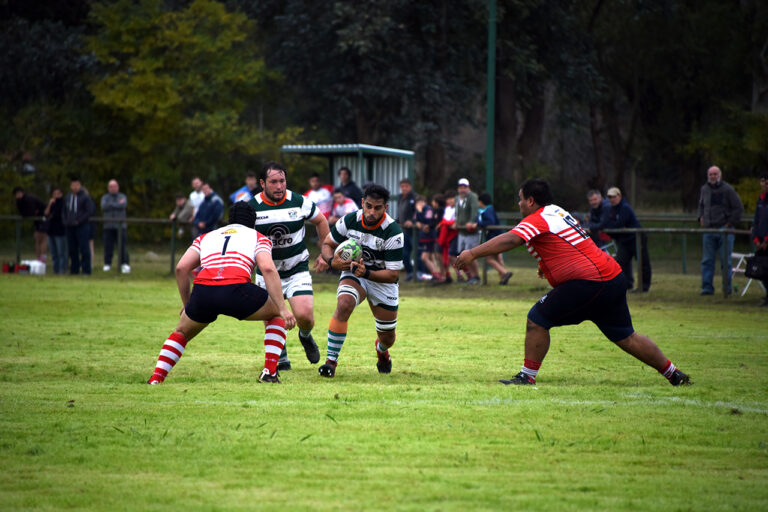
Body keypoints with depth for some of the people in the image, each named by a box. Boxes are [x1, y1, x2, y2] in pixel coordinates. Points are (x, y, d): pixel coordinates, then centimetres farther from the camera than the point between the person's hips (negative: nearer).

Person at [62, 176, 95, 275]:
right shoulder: (67, 197, 14)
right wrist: (65, 221, 6)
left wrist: (79, 221, -12)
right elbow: (64, 211, 23)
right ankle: (74, 269, 12)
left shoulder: (85, 197, -4)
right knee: (72, 250, 6)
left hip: (82, 226, -5)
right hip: (70, 227, 6)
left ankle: (86, 270, -6)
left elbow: (90, 211, -9)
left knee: (84, 249, -8)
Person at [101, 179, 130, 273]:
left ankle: (125, 265, -10)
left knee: (123, 246, -9)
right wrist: (118, 204, -8)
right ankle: (107, 265, 3)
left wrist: (111, 205, -6)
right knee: (108, 246, -4)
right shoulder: (105, 197, 12)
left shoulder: (122, 197, 10)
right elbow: (104, 207, -7)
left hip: (121, 226, -1)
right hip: (108, 226, 1)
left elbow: (123, 206, -11)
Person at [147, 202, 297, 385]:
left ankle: (156, 378, 15)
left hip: (202, 293, 3)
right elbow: (268, 269, 5)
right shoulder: (258, 237, 24)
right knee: (277, 314, 25)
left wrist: (186, 304, 30)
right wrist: (283, 309, 2)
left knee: (182, 333, 32)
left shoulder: (205, 237, 33)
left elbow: (181, 268, 19)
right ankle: (270, 371, 13)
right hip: (236, 289, -3)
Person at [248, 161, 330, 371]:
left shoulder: (299, 202, -9)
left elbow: (321, 221, 9)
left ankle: (305, 337, 20)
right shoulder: (251, 207, -9)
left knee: (304, 315, -17)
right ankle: (281, 359, 22)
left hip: (297, 269, -1)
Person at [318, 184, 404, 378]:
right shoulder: (349, 220, -16)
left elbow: (393, 274, -23)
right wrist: (332, 261, -24)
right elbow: (327, 243, -2)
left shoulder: (393, 233, -25)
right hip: (353, 274, 0)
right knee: (344, 304, -34)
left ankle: (381, 350, 50)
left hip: (382, 281, 0)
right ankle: (331, 360, -26)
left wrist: (366, 273, -39)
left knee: (387, 337, 8)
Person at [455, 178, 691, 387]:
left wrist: (472, 254, -23)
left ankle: (527, 376, -1)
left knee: (537, 319, -3)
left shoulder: (537, 220, -6)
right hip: (614, 277, 9)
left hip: (588, 281, -9)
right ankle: (674, 374, 24)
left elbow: (509, 240, -22)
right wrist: (546, 265, 35)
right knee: (626, 337, 18)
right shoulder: (558, 212, 21)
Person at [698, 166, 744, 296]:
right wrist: (701, 218, 13)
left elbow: (739, 208, -3)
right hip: (708, 229, 4)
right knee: (707, 260, 2)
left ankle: (727, 288, 5)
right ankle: (707, 287, 6)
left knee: (725, 260, -1)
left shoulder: (728, 189, -4)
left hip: (724, 229, -4)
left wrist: (731, 223, -6)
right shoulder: (704, 189, 11)